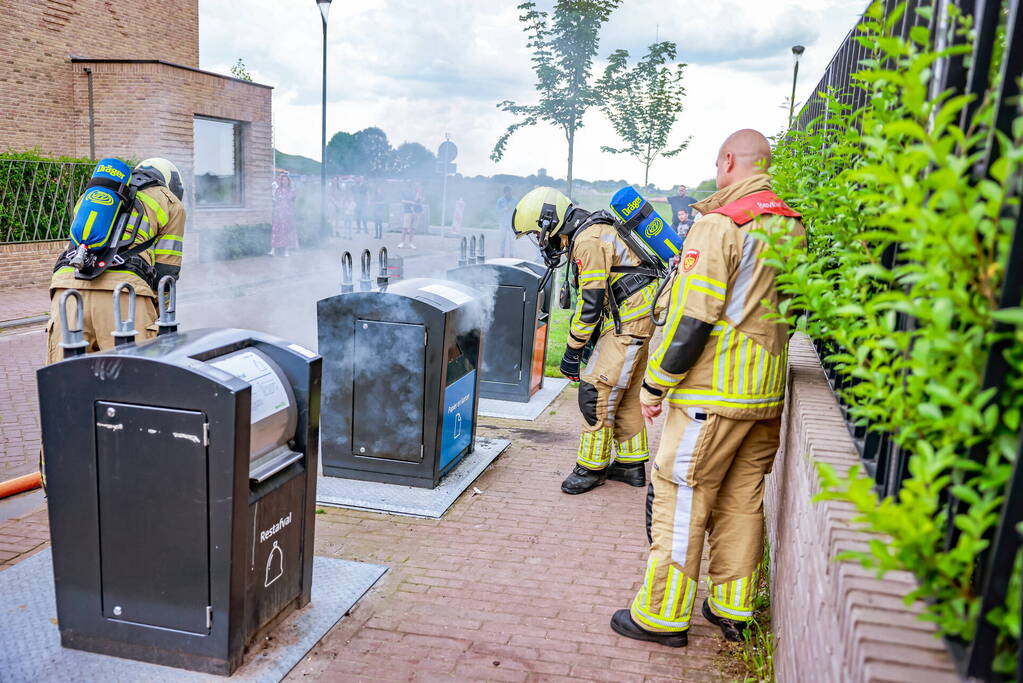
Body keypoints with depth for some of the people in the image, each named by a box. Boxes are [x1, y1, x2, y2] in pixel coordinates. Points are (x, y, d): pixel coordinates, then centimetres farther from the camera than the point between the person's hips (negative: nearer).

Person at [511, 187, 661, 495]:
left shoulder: (587, 240, -18)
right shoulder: (588, 232, 15)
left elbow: (590, 302, -21)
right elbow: (597, 296, 18)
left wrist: (573, 350, -14)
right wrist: (586, 340, 17)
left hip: (628, 318, -10)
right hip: (637, 315, 10)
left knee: (597, 390, -7)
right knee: (623, 393, 15)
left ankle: (592, 467, 4)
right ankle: (631, 464, 25)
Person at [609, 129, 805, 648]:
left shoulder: (719, 225, -14)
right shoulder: (792, 227, 10)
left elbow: (692, 318, -17)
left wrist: (654, 385, -9)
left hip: (713, 393, -8)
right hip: (768, 394, 8)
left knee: (680, 497, 2)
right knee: (742, 499, 16)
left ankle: (663, 615, 12)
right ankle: (732, 609, 27)